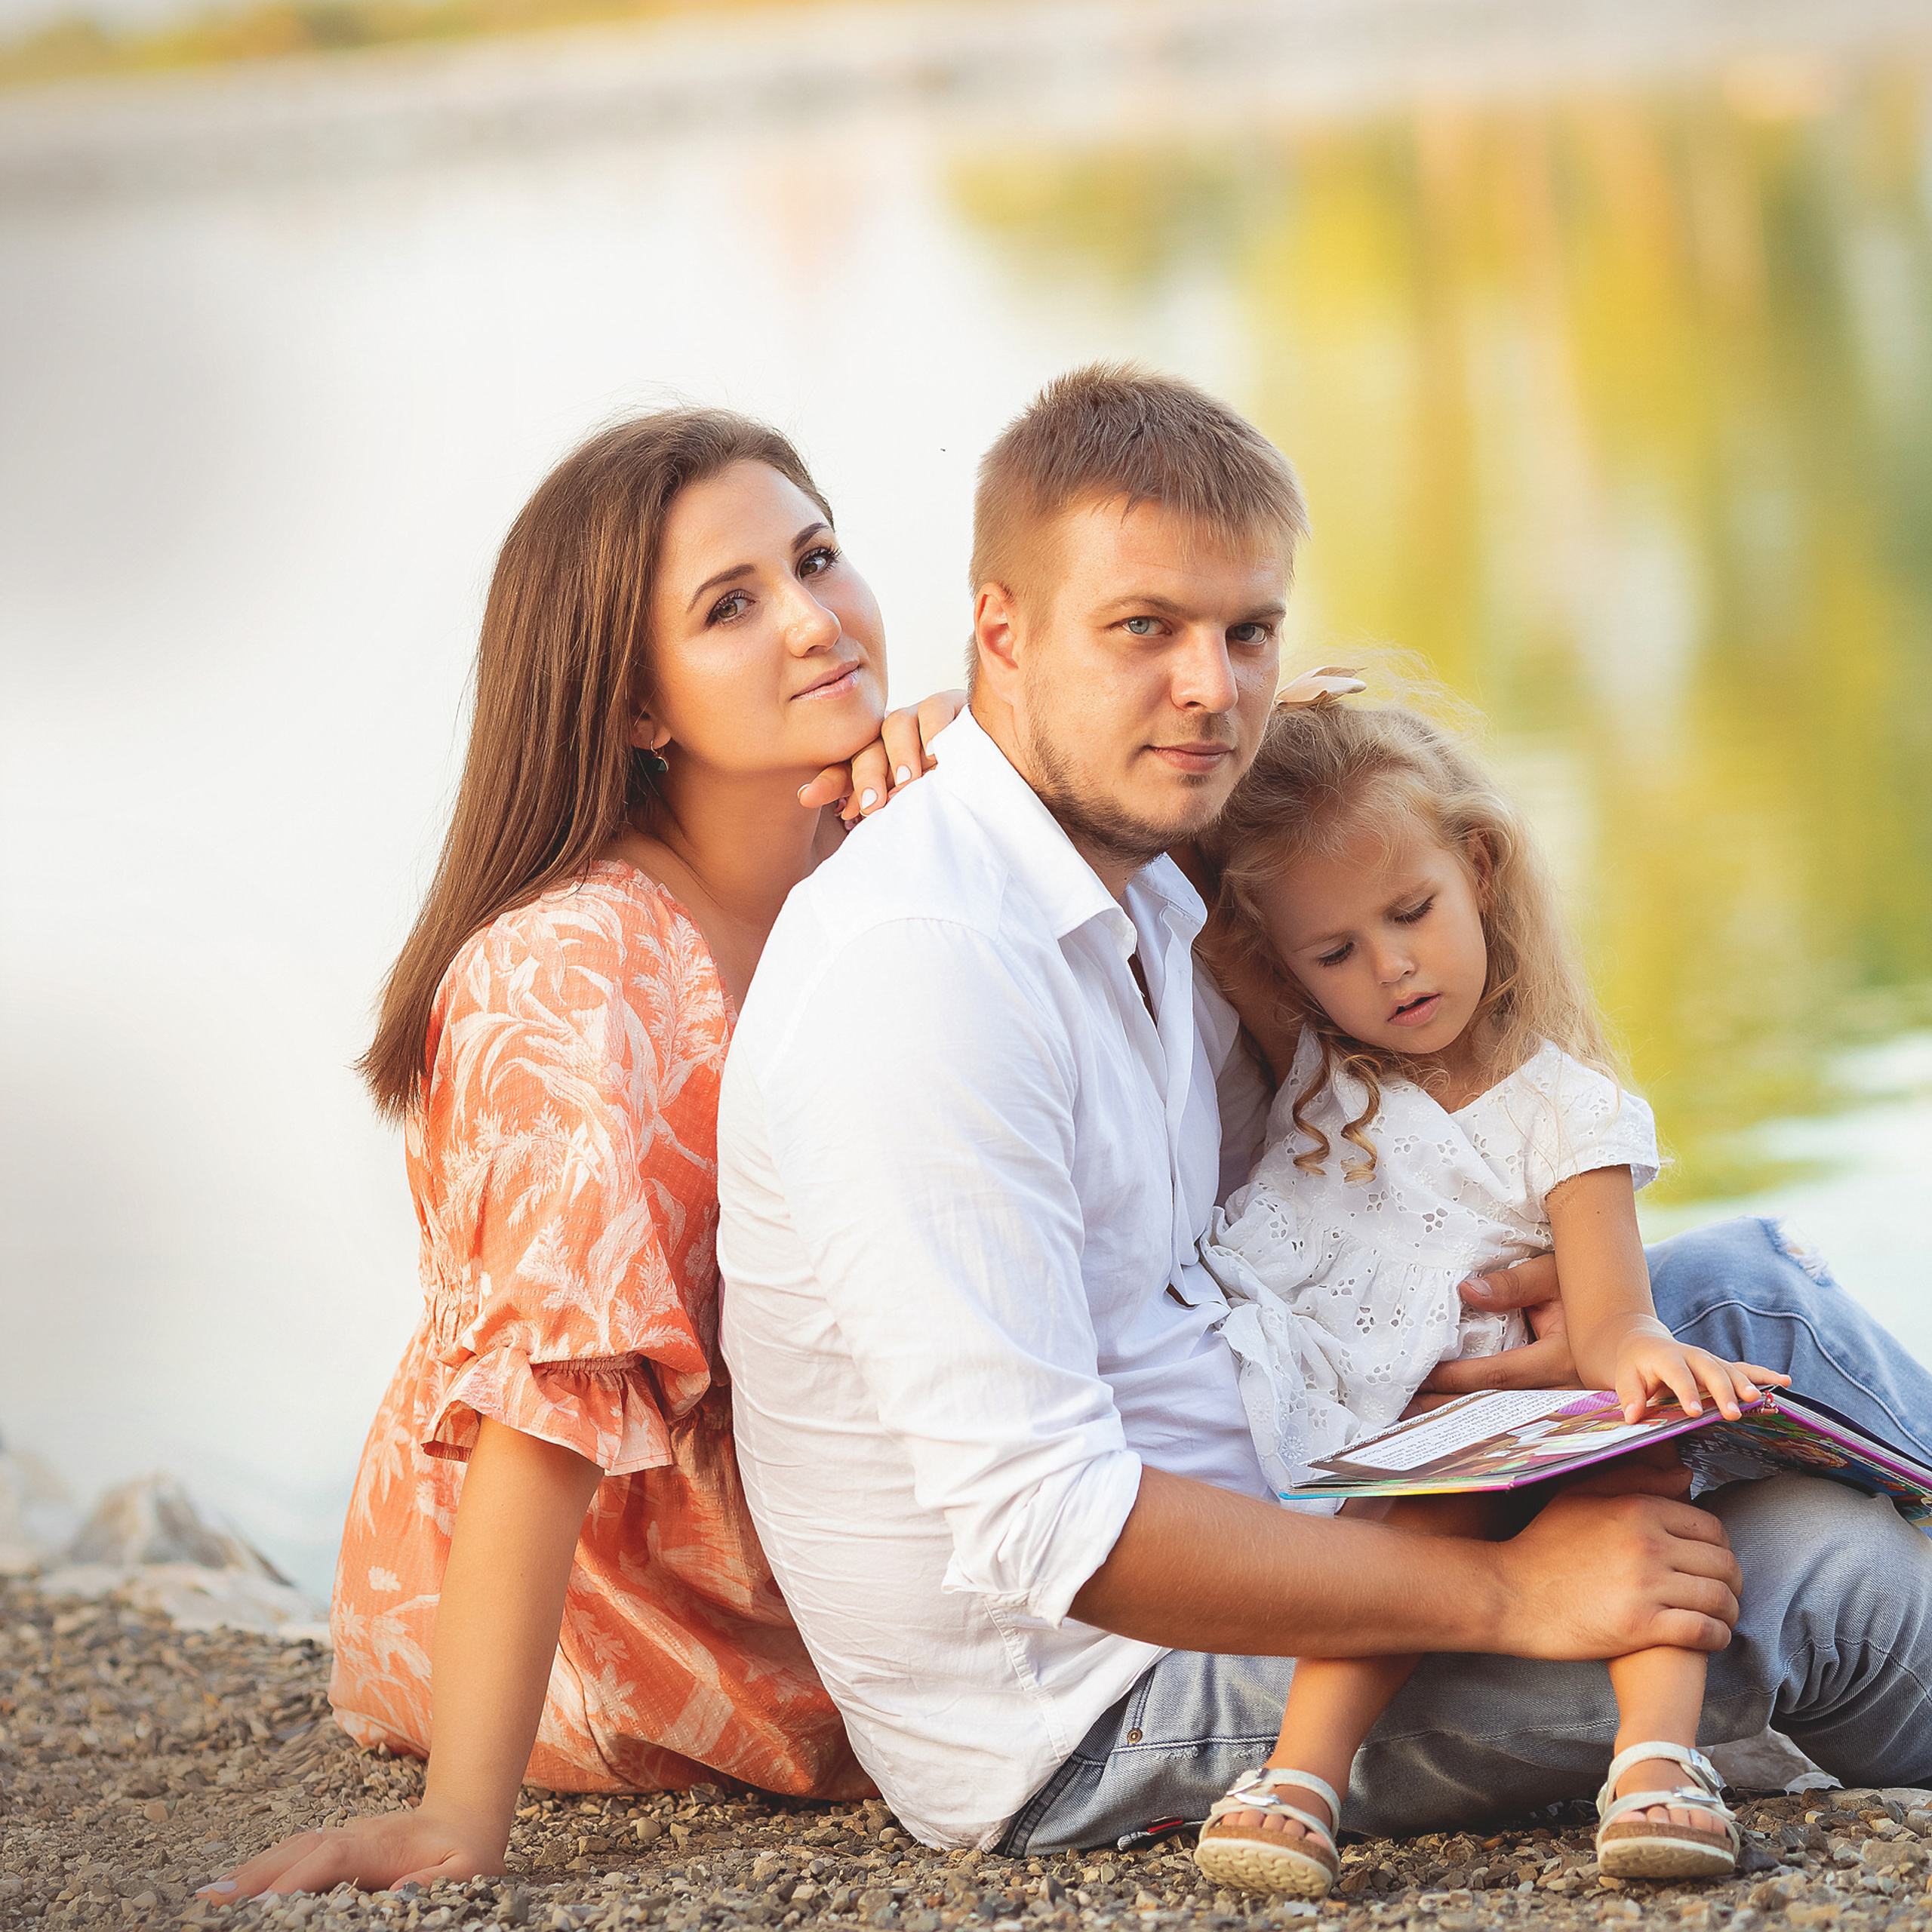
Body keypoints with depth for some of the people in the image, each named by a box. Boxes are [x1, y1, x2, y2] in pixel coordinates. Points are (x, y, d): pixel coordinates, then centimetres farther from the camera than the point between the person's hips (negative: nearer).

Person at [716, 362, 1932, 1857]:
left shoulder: (1148, 897, 5)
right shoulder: (921, 962, -27)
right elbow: (1038, 1524, -31)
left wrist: (1509, 1291, -3)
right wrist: (1507, 1593, -25)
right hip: (1095, 1714, -10)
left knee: (1744, 1285, 14)